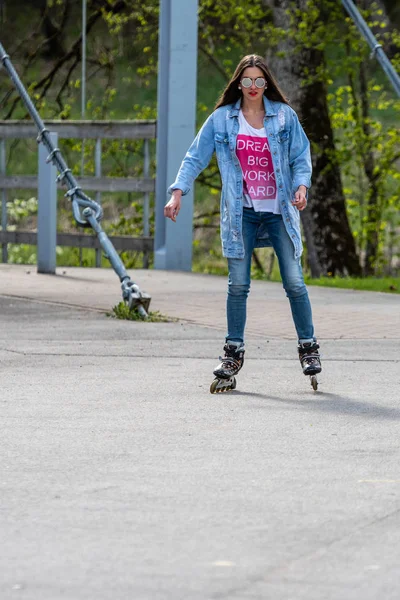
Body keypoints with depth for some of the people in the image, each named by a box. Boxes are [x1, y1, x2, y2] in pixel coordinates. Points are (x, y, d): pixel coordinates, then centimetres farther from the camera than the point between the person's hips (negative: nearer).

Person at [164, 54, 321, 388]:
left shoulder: (284, 116, 3)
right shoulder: (222, 119, 3)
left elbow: (301, 157, 5)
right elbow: (196, 157, 4)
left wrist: (301, 186, -14)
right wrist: (178, 192, -9)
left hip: (280, 211, 0)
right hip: (241, 213, 0)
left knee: (294, 282, -3)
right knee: (238, 285, -1)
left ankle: (308, 348, 10)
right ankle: (234, 352, 8)